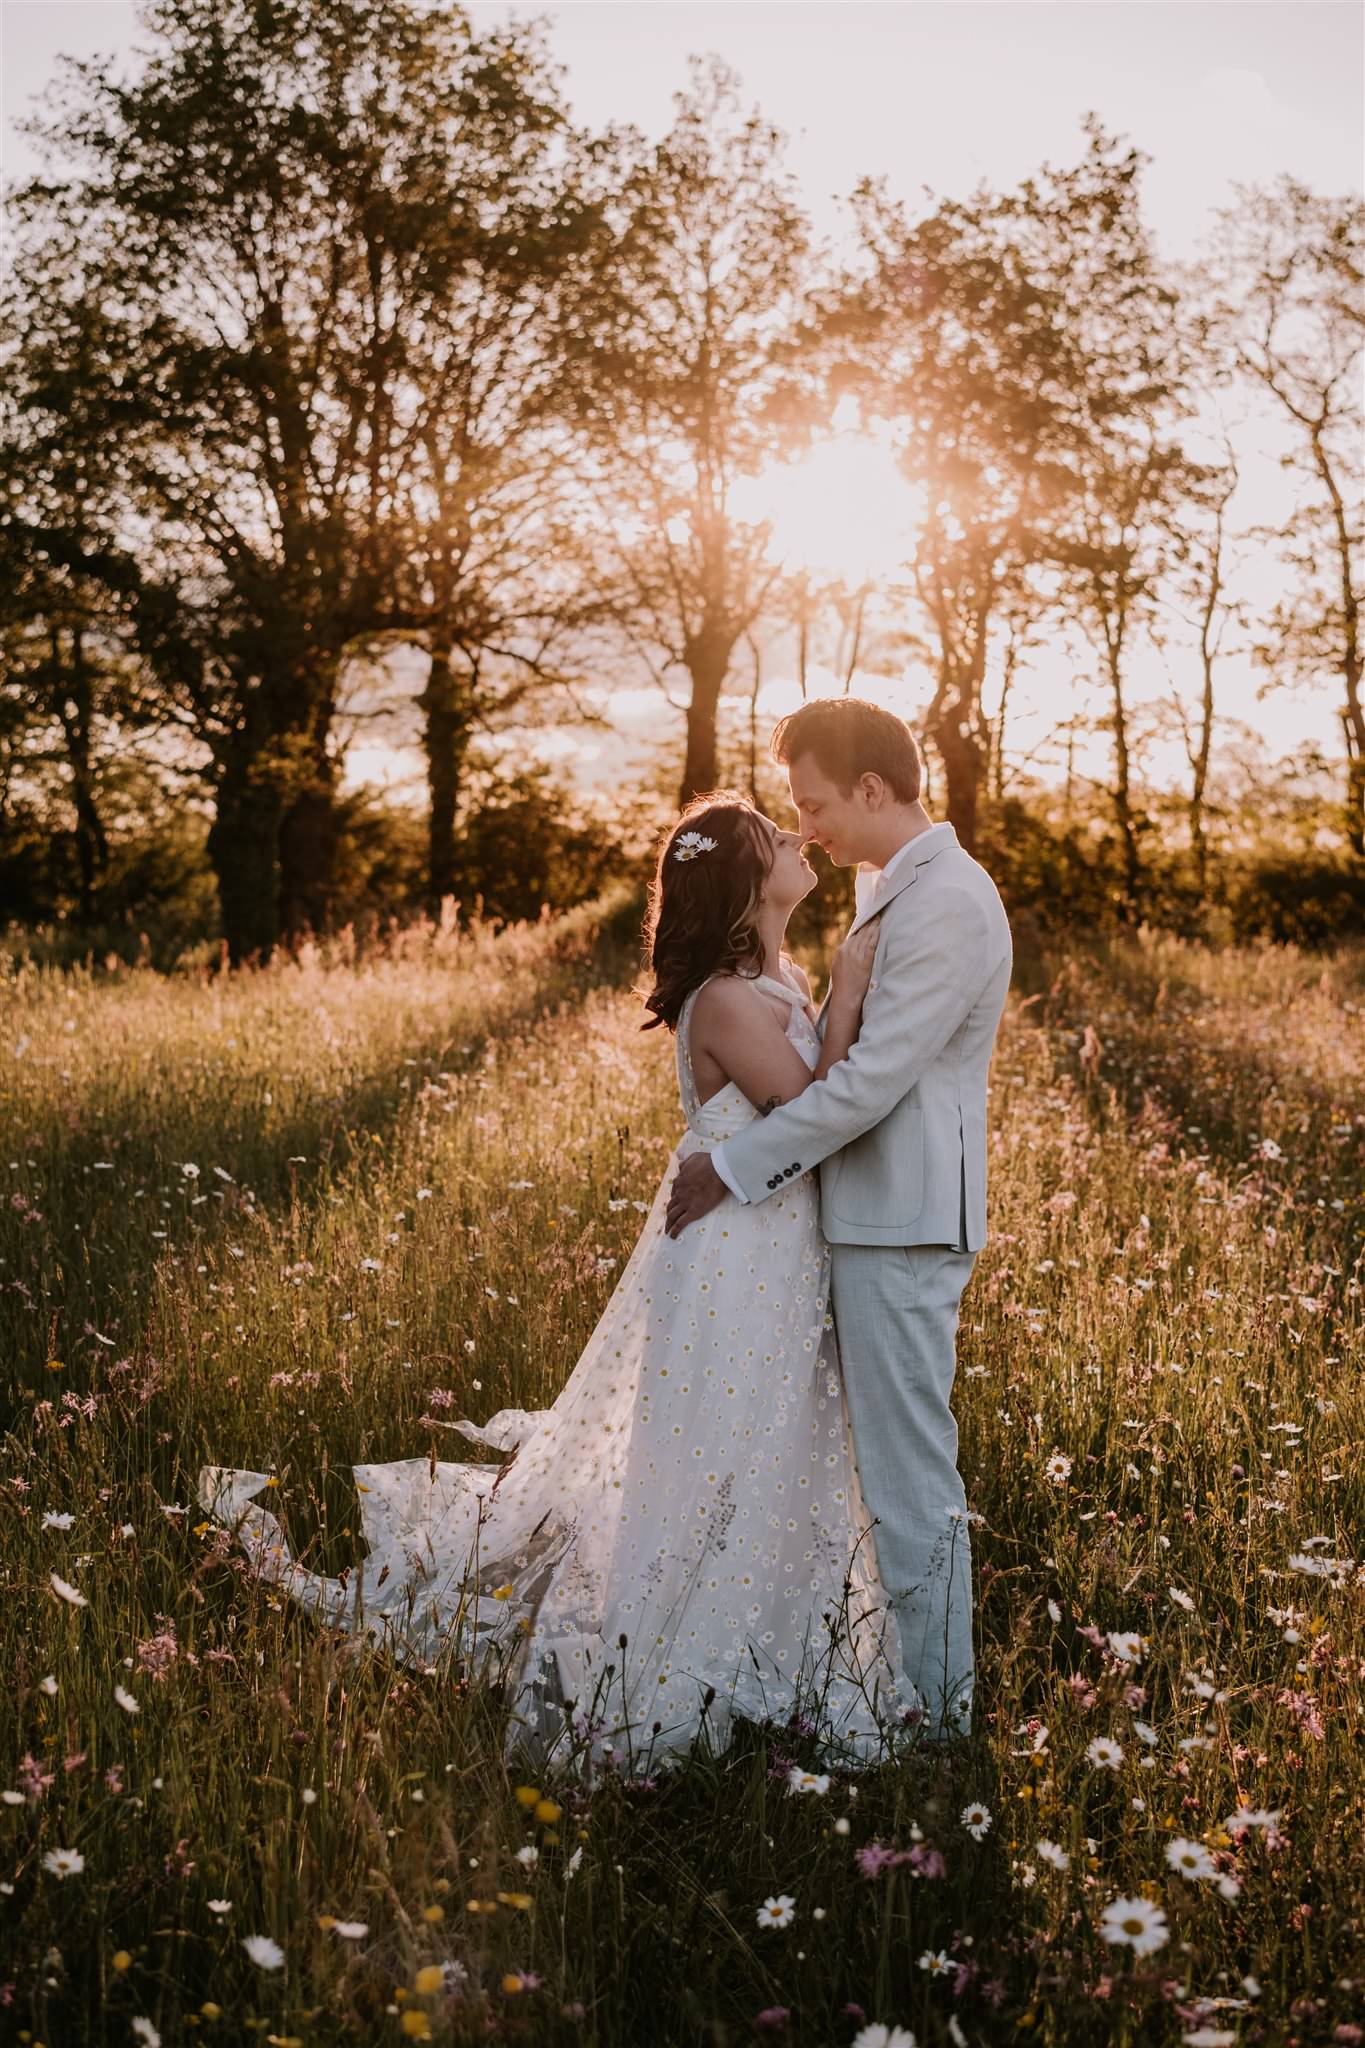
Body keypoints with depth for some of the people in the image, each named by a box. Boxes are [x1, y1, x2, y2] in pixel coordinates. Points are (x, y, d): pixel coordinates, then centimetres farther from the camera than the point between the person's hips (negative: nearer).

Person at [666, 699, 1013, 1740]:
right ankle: (925, 1680, 29)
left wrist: (736, 1167, -15)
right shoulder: (895, 887, 15)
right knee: (897, 1458, 17)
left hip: (904, 1224, -10)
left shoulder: (947, 903, -18)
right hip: (877, 1214, 10)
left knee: (911, 1468, -2)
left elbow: (872, 1078, -21)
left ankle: (933, 1704, 10)